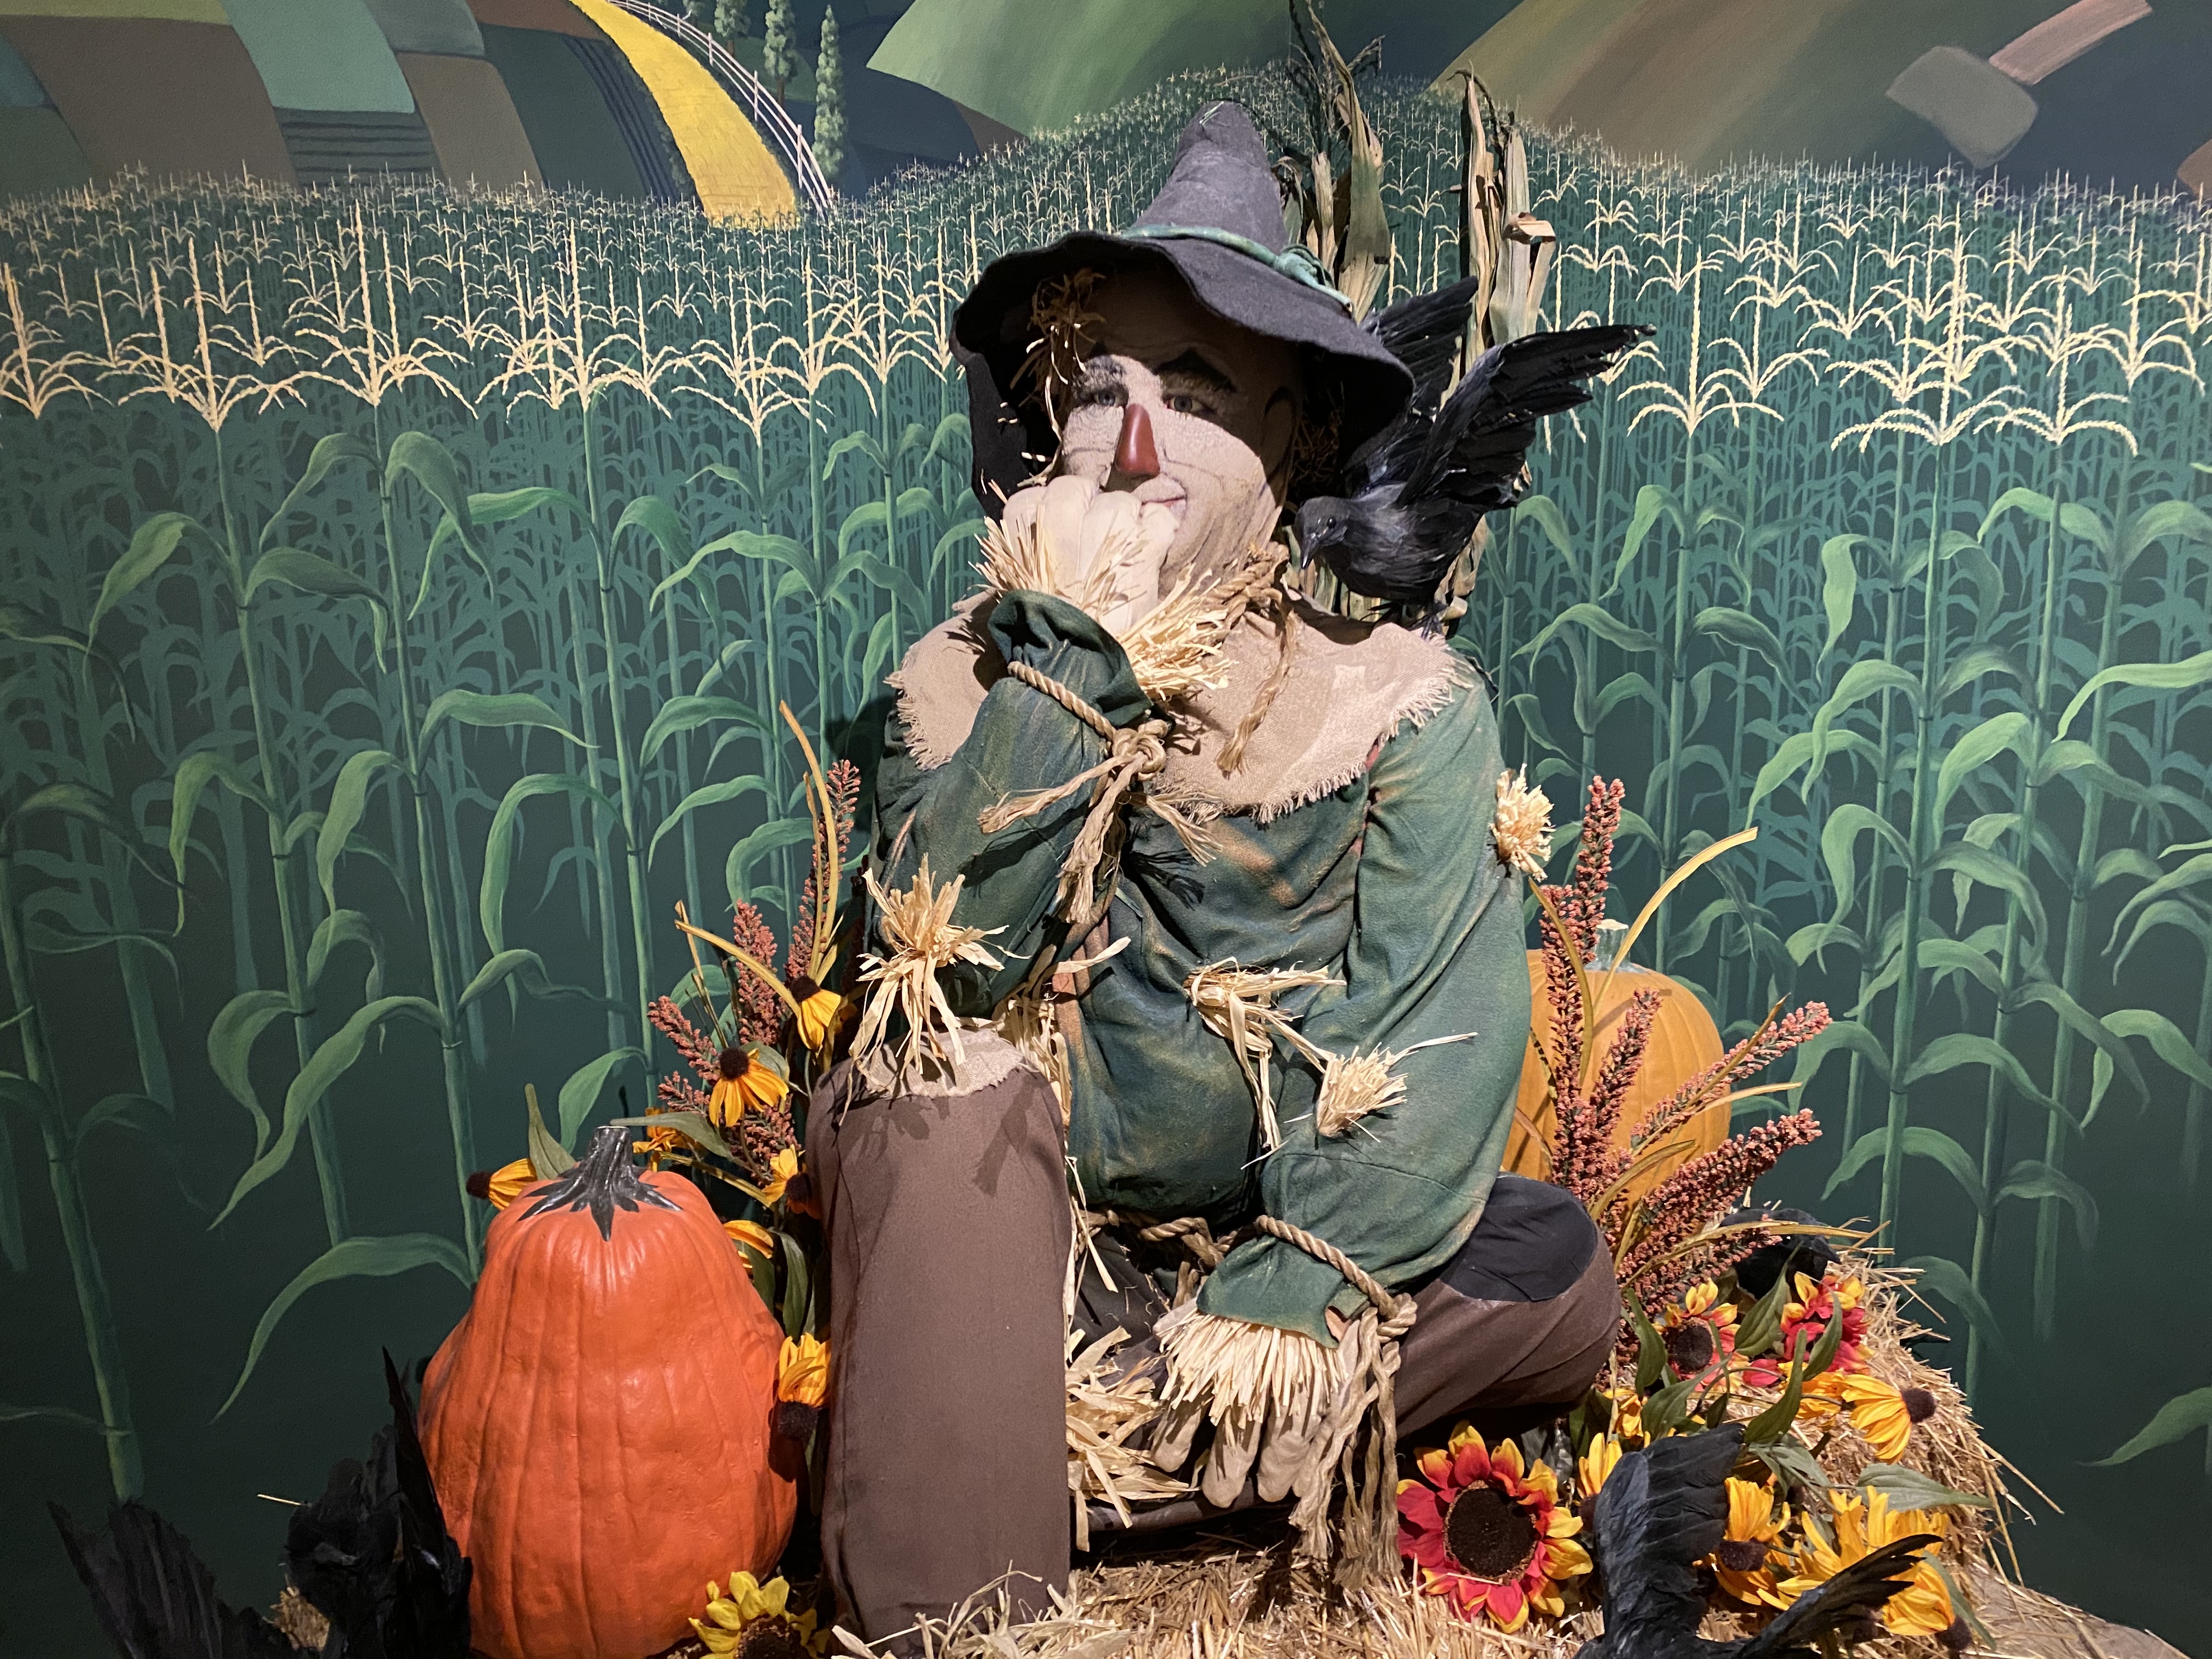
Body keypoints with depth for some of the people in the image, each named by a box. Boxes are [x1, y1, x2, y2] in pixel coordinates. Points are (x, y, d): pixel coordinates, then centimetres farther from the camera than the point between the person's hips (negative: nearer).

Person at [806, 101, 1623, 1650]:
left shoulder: (1400, 696, -10)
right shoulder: (979, 670, -5)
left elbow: (1432, 1045, -15)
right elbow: (947, 954, -20)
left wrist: (1285, 1307, -22)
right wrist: (1076, 651, -24)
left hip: (1287, 1225, 1)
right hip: (1041, 1232, 0)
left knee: (1557, 1281, -22)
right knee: (947, 1089, -29)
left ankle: (1067, 1446, -16)